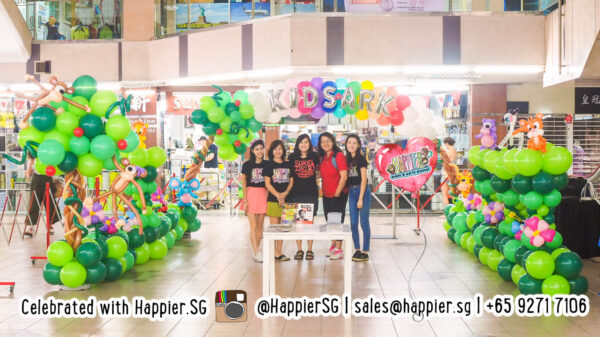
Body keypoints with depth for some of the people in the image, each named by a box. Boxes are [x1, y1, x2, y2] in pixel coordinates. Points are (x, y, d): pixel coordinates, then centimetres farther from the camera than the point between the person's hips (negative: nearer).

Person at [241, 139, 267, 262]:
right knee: (253, 225, -7)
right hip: (251, 194, -3)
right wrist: (245, 200, -6)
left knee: (260, 226, 5)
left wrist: (268, 197, 2)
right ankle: (257, 252, -9)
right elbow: (244, 184, 1)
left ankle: (256, 252, 12)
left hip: (263, 195, 3)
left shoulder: (266, 164, 7)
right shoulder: (247, 164, 1)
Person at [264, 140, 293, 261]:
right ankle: (274, 252, 2)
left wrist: (285, 193, -8)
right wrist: (278, 196, -14)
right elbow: (267, 184, -5)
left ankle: (279, 252, 14)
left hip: (285, 199, 4)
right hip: (273, 199, -4)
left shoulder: (288, 165, 11)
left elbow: (291, 181, 8)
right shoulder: (269, 164, 0)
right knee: (274, 226, -2)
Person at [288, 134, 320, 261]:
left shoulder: (314, 156, 4)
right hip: (295, 194, 0)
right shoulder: (292, 157, 3)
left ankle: (310, 250, 10)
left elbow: (319, 171, 18)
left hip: (311, 193, 0)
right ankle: (299, 250, 11)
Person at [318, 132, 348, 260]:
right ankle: (333, 245, 29)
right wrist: (321, 189, 7)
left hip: (339, 194, -7)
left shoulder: (339, 155, -12)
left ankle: (338, 250, 2)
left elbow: (344, 176, -16)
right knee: (329, 221, 14)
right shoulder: (321, 157, 8)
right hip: (326, 195, 7)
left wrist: (337, 192, -15)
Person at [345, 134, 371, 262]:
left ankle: (365, 253, 3)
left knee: (364, 223, -2)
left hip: (363, 191, -6)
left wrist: (361, 198, -14)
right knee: (353, 223, 7)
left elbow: (363, 179, -11)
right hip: (351, 191, 6)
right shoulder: (347, 159, 9)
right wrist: (348, 192, 2)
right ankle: (357, 250, 17)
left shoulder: (361, 158, -9)